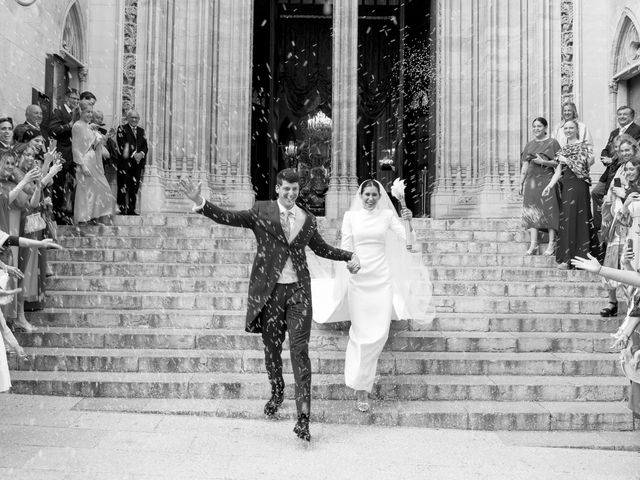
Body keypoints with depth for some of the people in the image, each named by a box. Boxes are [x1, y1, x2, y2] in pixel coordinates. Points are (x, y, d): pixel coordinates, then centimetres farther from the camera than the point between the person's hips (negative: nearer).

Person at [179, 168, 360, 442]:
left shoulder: (307, 219, 10)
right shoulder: (261, 212, 1)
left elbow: (321, 248, 24)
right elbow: (229, 217, -10)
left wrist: (349, 256, 15)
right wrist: (200, 203, -24)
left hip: (299, 291, 1)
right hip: (269, 291, 0)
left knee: (300, 349, -7)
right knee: (271, 347, 12)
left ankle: (303, 416, -6)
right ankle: (277, 391, 40)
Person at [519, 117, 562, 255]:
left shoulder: (552, 143, 3)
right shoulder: (529, 145, 17)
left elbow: (558, 162, -2)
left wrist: (543, 162, -15)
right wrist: (521, 183, 13)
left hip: (547, 180, -4)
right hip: (531, 180, 4)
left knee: (549, 211, -6)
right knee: (531, 211, -3)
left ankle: (551, 244, -3)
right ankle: (533, 245, -3)